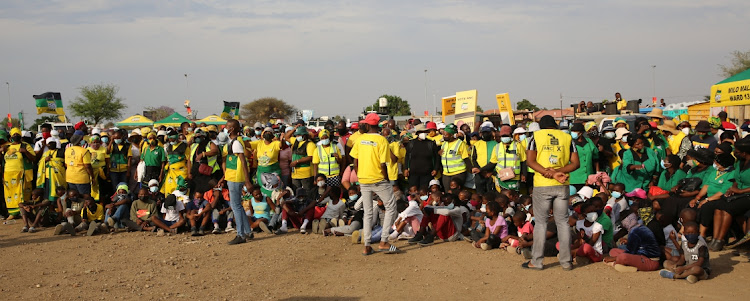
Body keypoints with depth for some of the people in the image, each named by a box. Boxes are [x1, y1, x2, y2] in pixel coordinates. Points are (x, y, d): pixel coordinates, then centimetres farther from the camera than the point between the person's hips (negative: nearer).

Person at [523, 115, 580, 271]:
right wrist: (558, 172, -10)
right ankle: (566, 261, 10)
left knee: (541, 222, 6)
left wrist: (550, 173, -14)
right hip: (562, 187, 2)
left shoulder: (536, 136, 3)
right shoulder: (567, 137, 8)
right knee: (562, 222, 8)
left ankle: (536, 261, 8)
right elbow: (575, 163, 0)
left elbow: (530, 160, -7)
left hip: (542, 186, -2)